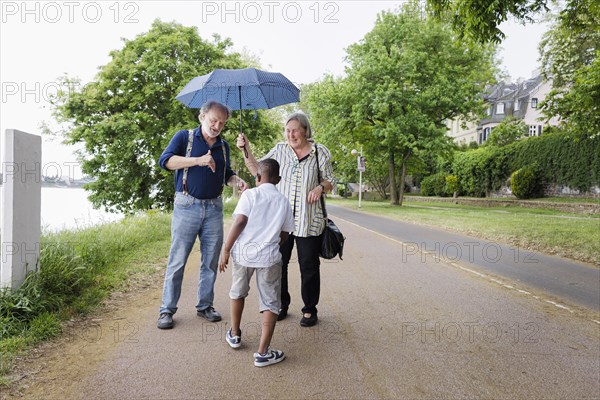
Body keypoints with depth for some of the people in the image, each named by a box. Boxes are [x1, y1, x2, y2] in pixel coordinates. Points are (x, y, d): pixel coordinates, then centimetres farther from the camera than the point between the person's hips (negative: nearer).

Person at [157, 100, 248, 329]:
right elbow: (165, 161, -14)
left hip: (214, 208, 5)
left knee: (211, 261, 8)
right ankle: (167, 309, 11)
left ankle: (205, 306, 22)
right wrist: (198, 160, -25)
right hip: (187, 206, -4)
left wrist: (237, 181, 2)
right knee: (177, 260, 0)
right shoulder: (184, 137, 0)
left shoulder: (223, 145, 14)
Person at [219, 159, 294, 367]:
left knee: (238, 292, 24)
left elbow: (239, 222, -11)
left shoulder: (250, 194, 0)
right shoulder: (284, 201, 8)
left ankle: (234, 334, 41)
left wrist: (225, 250, -7)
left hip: (243, 252, 0)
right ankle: (263, 352, 3)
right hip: (269, 256, 0)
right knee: (270, 303, 8)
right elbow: (284, 236, 11)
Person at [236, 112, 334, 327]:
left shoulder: (319, 152, 1)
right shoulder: (280, 150, 5)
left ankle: (310, 309, 23)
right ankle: (281, 306, 27)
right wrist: (246, 150, -6)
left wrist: (320, 187, -13)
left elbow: (329, 180, 8)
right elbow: (257, 170, 6)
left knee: (309, 266, 6)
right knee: (278, 263, 9)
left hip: (309, 221, -2)